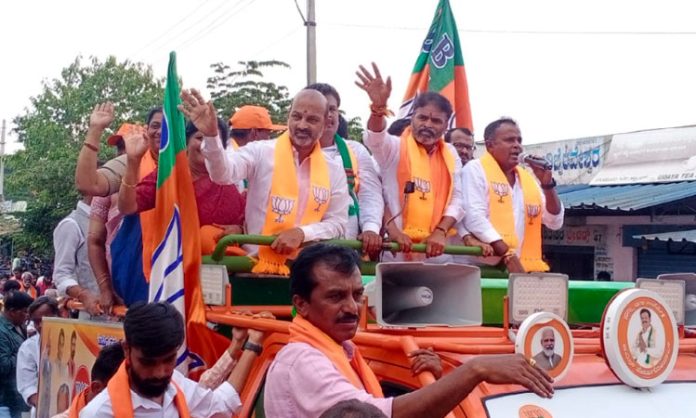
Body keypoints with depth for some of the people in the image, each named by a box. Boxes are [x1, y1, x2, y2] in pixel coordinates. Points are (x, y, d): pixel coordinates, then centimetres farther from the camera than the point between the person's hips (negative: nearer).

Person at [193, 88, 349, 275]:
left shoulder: (334, 170, 5)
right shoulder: (262, 152, -4)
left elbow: (338, 223, 5)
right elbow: (223, 174, -20)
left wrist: (303, 233, -12)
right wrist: (211, 135, -37)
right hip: (258, 267, -2)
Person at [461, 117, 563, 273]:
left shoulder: (528, 177, 18)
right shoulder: (476, 169, 0)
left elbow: (554, 222, 16)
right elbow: (474, 218, -13)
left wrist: (547, 183, 2)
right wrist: (508, 256, -19)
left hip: (525, 268, 6)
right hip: (487, 267, -6)